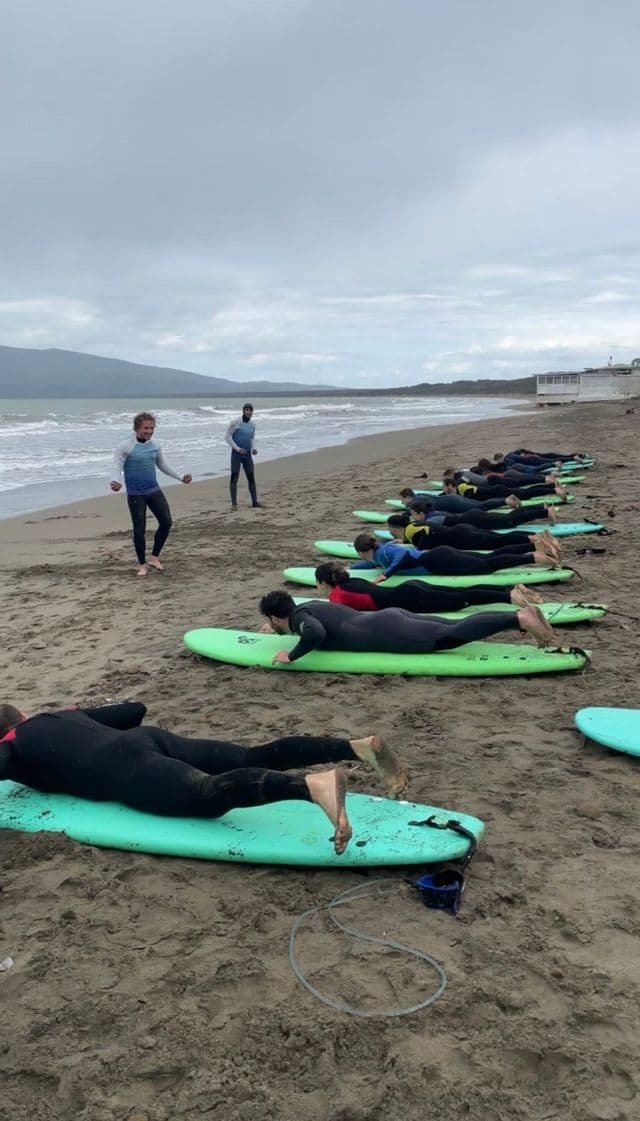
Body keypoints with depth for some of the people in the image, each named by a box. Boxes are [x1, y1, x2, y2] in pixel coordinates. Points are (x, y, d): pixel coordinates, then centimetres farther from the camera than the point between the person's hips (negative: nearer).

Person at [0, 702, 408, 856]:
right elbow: (136, 709, 41)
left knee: (208, 794, -31)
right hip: (151, 739, 7)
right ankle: (358, 745, -21)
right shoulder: (62, 717, 38)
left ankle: (315, 786, -55)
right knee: (251, 758, -6)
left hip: (122, 767, -7)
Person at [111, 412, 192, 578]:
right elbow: (117, 467, -12)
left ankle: (155, 557, 17)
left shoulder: (155, 445, 6)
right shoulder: (125, 447, -11)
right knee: (139, 529, 0)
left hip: (154, 491, 5)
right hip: (135, 495, -5)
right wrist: (116, 481, -33)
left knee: (166, 522, 0)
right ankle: (142, 564, 16)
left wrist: (181, 477, 17)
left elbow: (163, 465, 19)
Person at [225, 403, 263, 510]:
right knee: (234, 477, -8)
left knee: (251, 477, 6)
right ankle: (234, 503, -6)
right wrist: (237, 448, -18)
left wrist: (254, 448, 1)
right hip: (236, 454, -5)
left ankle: (254, 501, 13)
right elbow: (227, 436, -9)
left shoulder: (252, 425, 8)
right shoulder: (235, 423, -8)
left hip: (247, 454, 5)